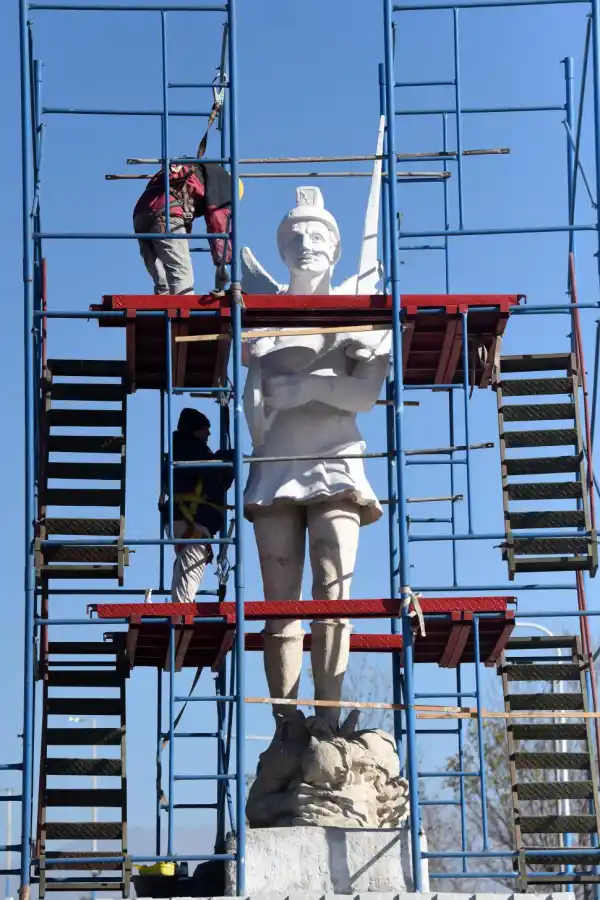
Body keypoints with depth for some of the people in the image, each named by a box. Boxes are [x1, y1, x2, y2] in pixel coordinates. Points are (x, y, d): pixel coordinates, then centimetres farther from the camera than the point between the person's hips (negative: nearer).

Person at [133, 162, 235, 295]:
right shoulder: (220, 175, 17)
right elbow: (218, 220, 4)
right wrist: (221, 265, 1)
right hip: (166, 214, -7)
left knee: (162, 286, 7)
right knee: (182, 284, -10)